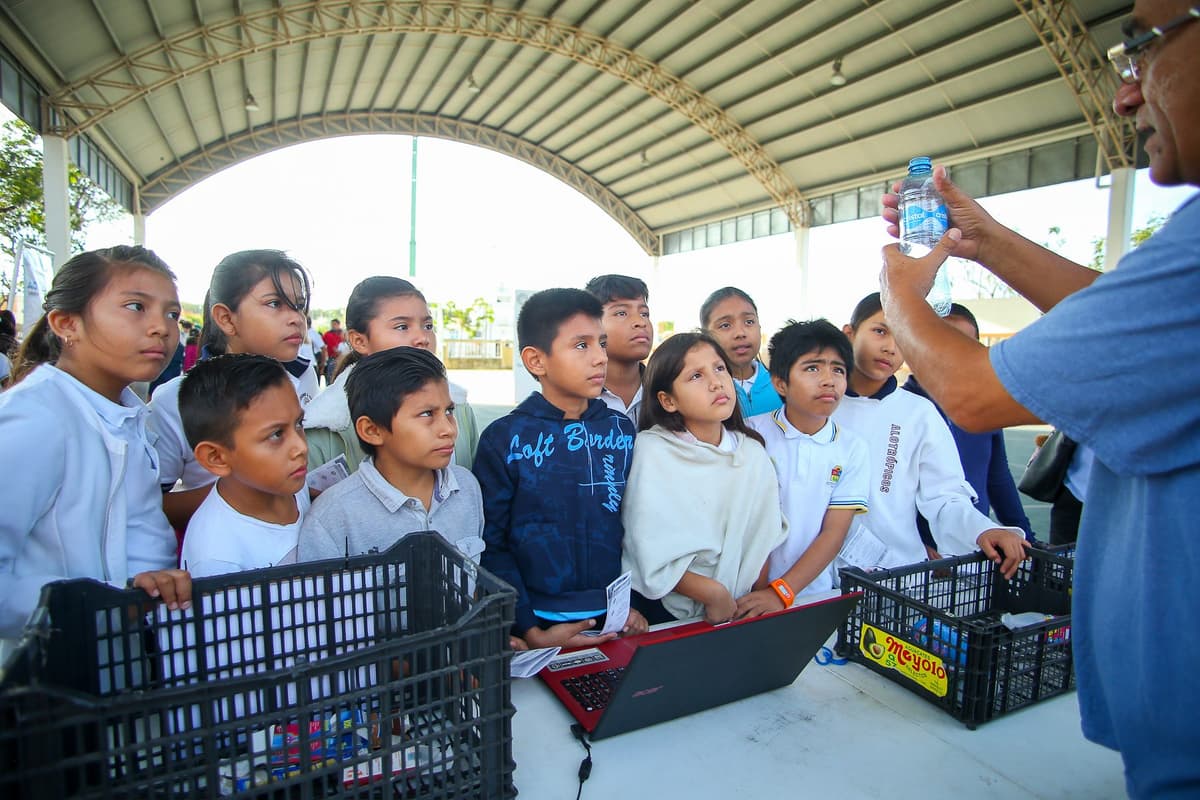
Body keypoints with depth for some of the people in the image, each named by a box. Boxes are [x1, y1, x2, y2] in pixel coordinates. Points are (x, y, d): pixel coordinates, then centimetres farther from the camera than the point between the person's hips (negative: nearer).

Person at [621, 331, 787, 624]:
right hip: (661, 613, -4)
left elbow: (761, 542, 9)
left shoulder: (752, 454, 2)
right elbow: (650, 555, -14)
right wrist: (714, 593, -12)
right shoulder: (652, 450, -11)